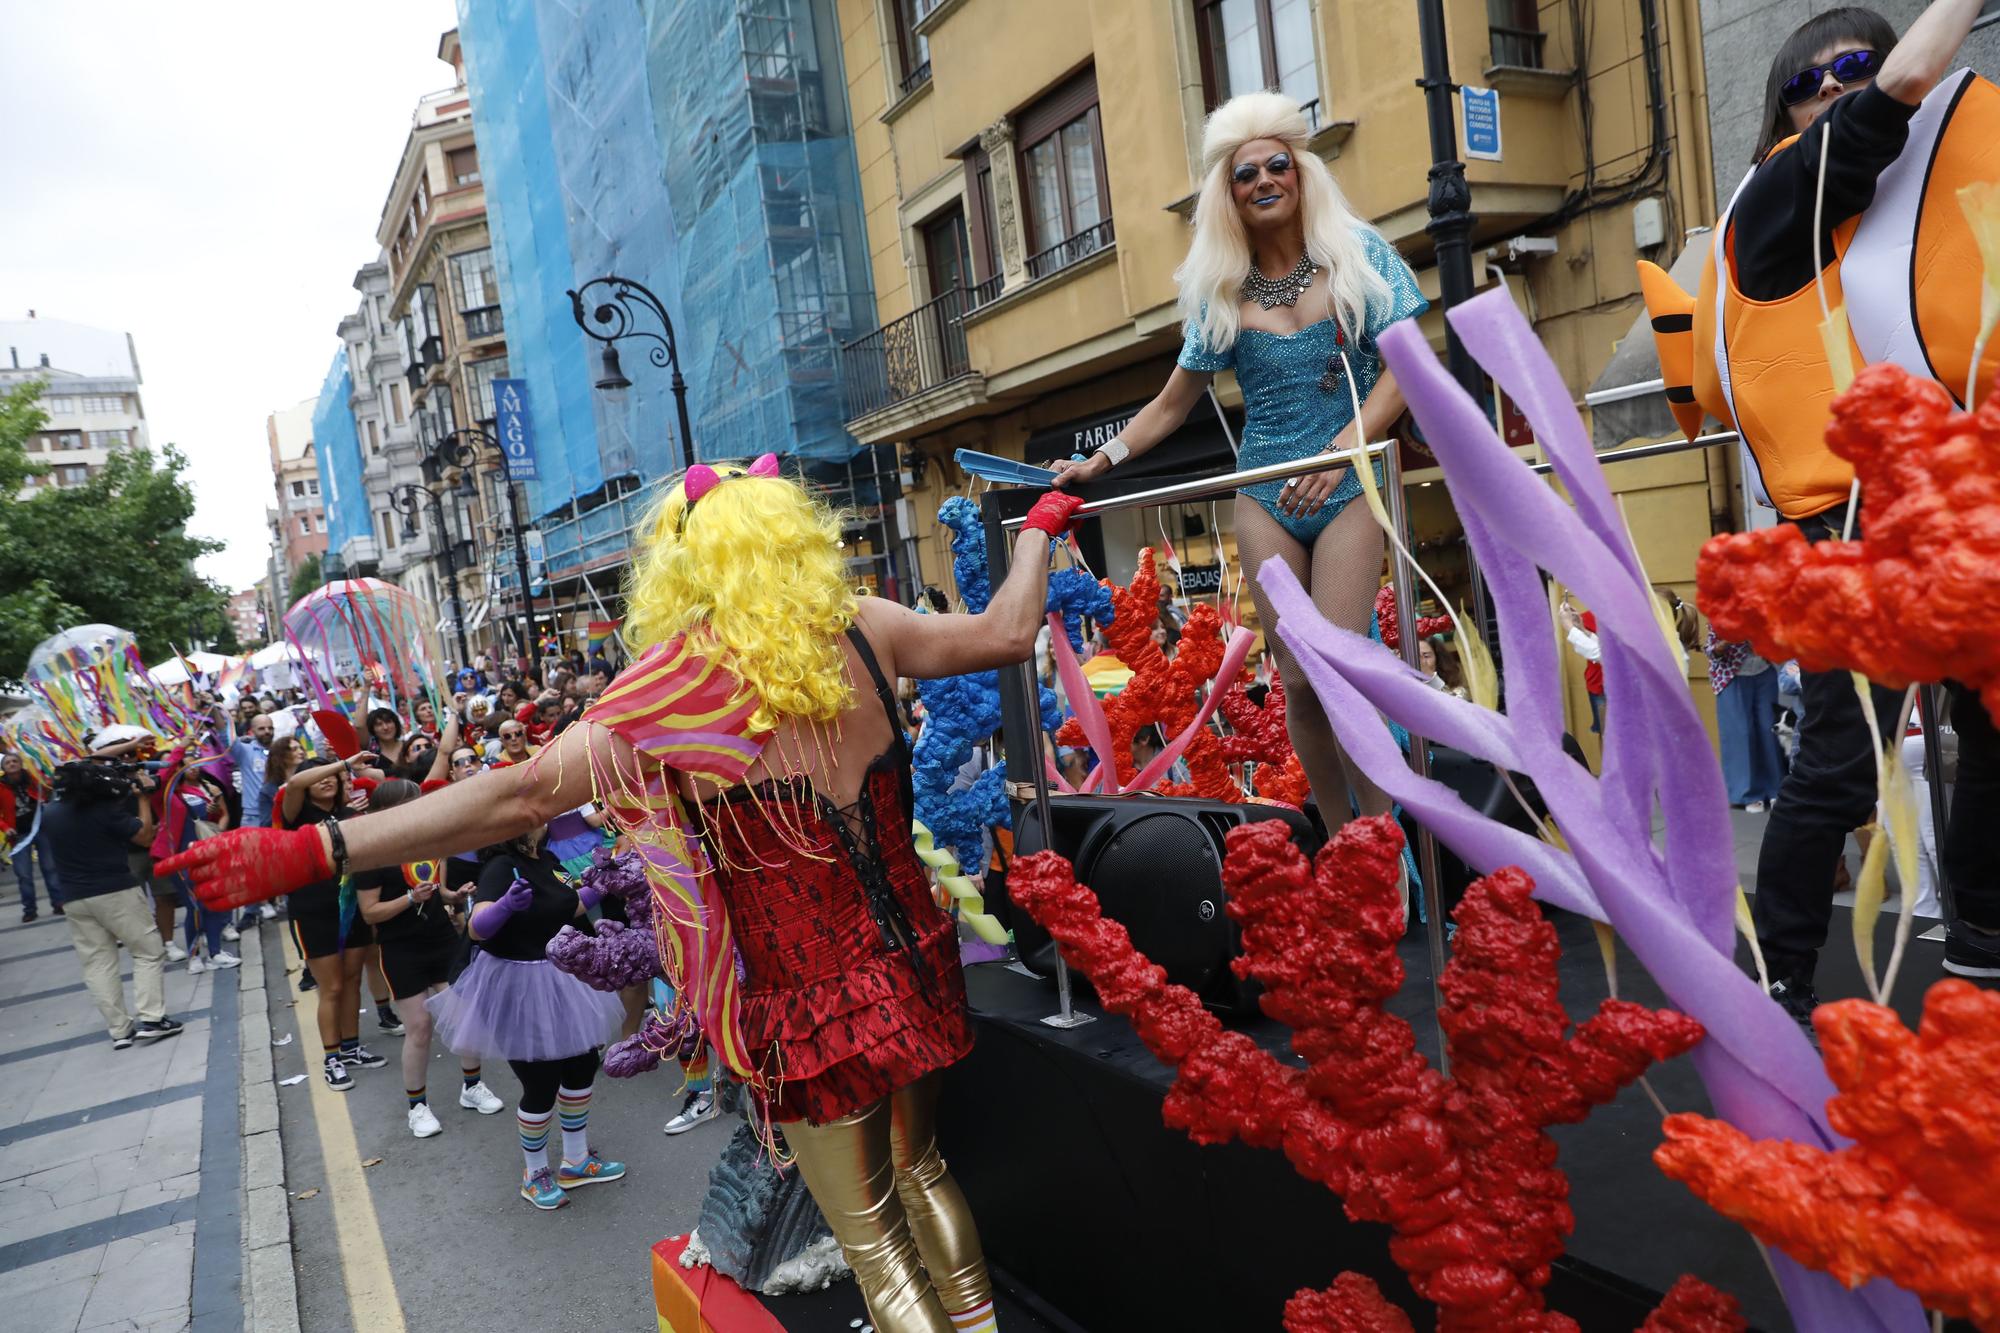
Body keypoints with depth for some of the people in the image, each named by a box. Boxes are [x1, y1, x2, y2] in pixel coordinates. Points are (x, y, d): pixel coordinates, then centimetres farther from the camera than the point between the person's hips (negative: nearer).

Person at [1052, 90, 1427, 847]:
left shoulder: (1357, 255, 2)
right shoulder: (1220, 292, 9)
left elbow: (1403, 369, -3)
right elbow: (1173, 403, 15)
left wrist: (1342, 451, -17)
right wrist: (1104, 459, 5)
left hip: (1350, 485, -2)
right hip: (1265, 494, 3)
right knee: (1297, 680, -1)